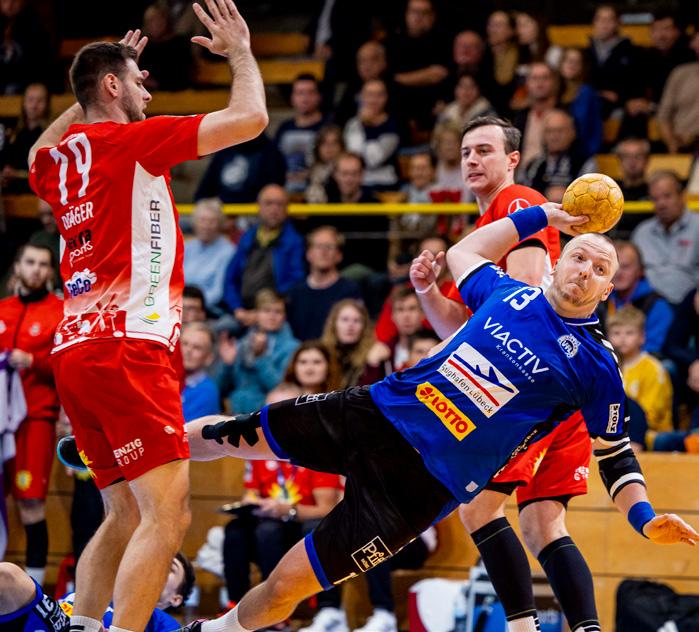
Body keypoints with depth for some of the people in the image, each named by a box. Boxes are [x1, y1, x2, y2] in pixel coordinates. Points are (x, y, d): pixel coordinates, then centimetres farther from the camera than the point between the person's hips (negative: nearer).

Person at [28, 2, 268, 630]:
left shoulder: (58, 159, 16)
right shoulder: (128, 140, -4)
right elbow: (250, 119, -5)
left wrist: (94, 91, 41)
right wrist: (240, 53, 12)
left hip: (76, 351, 9)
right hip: (124, 348, -9)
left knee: (127, 516, 15)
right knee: (167, 515, -15)